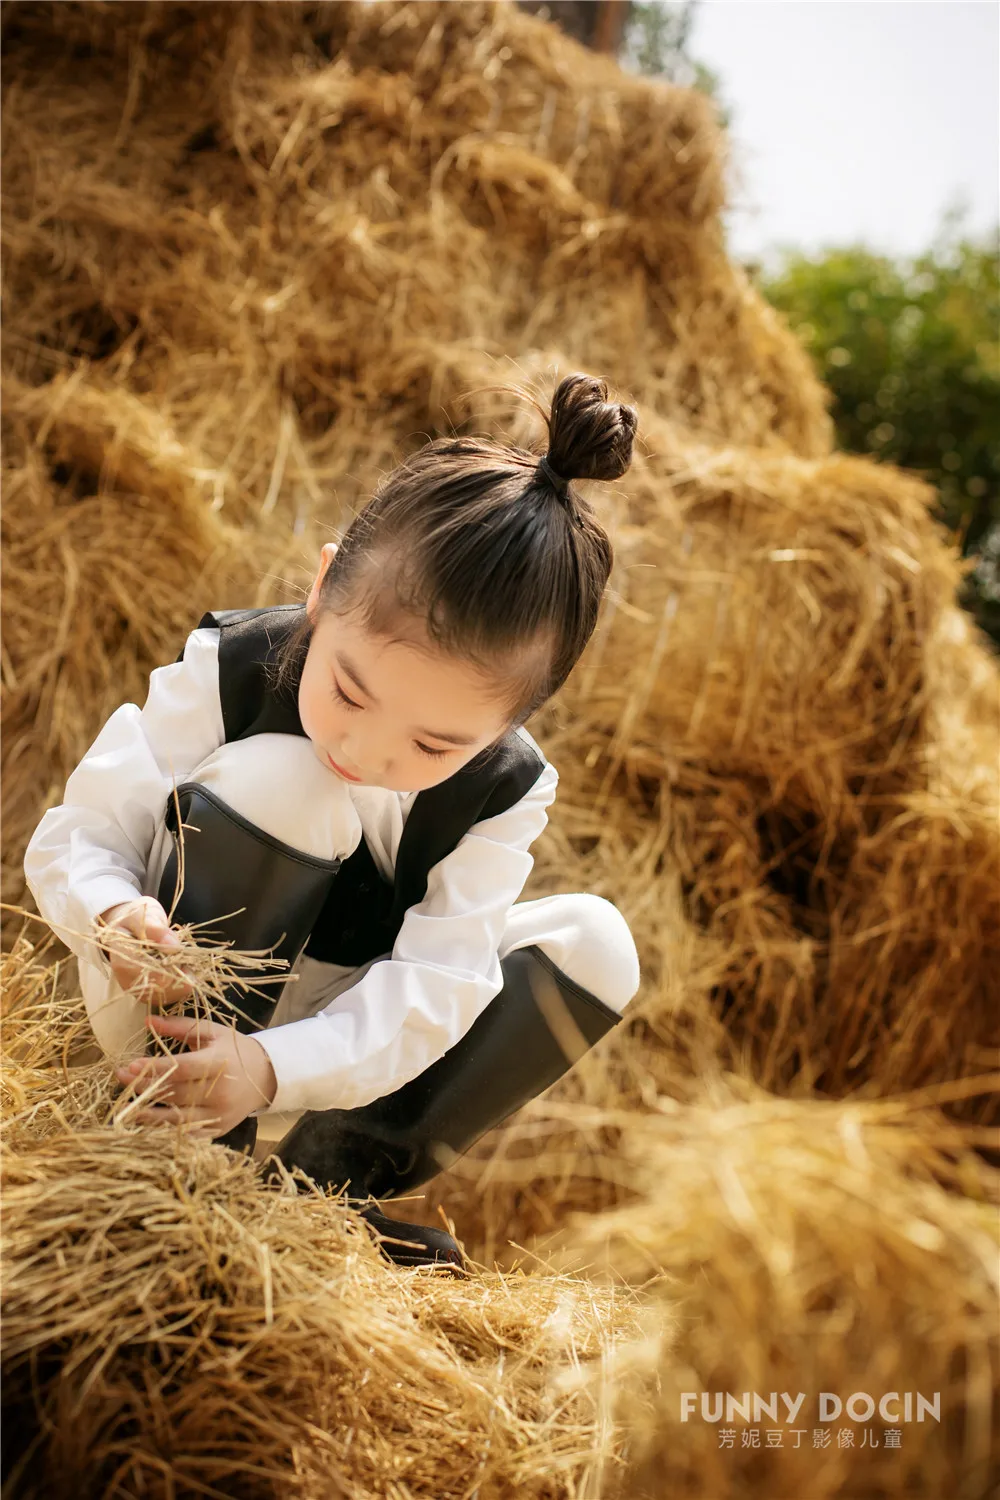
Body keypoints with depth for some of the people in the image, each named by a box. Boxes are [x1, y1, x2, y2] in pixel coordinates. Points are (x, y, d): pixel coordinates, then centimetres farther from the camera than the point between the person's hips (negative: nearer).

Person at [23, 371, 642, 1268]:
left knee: (594, 944, -16)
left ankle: (326, 1180, -18)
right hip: (171, 1008, -3)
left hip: (345, 1037, 3)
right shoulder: (226, 673, -23)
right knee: (274, 780, -32)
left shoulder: (506, 794, -19)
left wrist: (273, 1067, -43)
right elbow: (75, 840, -19)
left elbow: (431, 982, -26)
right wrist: (113, 917, -43)